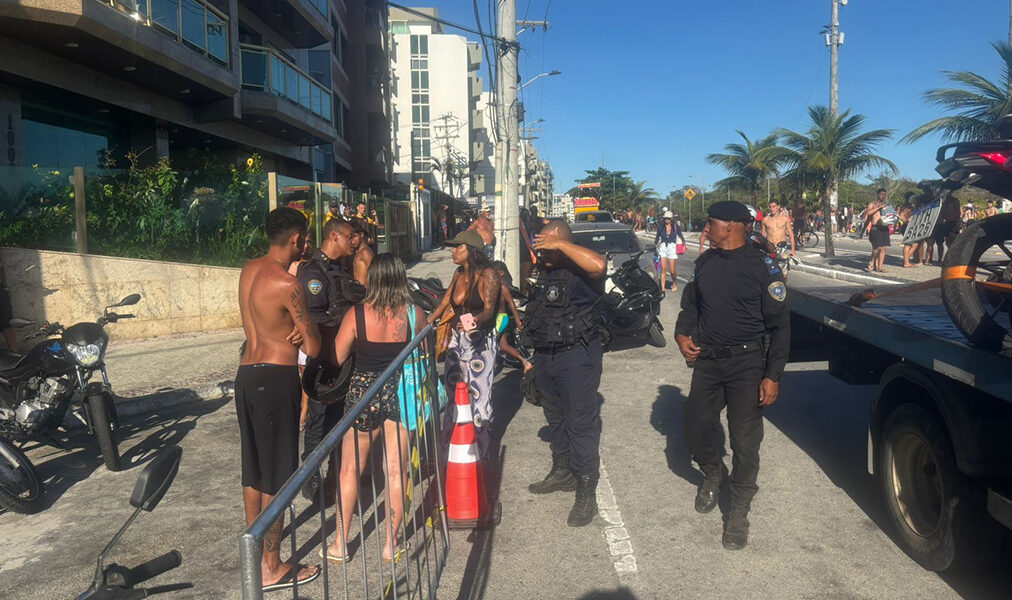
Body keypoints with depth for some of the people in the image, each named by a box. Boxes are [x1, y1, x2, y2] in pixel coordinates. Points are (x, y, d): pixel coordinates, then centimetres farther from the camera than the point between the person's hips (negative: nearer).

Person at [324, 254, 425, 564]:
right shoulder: (414, 314, -7)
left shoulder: (357, 314, -12)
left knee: (350, 470, 13)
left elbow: (336, 358, -6)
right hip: (402, 394, 1)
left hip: (363, 392, -1)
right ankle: (391, 545, 19)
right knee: (396, 471, 10)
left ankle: (340, 545, 22)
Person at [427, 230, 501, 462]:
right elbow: (444, 303, 18)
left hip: (480, 342, -7)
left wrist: (473, 320, -40)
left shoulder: (488, 275, -11)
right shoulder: (459, 274, 10)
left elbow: (489, 309, -21)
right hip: (457, 340, 7)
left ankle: (482, 455, 10)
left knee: (478, 397, -3)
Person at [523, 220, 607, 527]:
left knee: (581, 421, -4)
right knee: (556, 417, 20)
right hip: (545, 355, 9)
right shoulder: (543, 270, 12)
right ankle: (562, 473, 37)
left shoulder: (580, 271, -14)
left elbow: (598, 264, -40)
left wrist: (561, 243, -30)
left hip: (577, 355, -9)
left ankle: (586, 493, 5)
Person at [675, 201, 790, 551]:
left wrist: (773, 375, -13)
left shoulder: (762, 266, -10)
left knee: (745, 442, 1)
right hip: (707, 360, 5)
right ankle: (713, 473, 41)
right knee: (695, 433, 9)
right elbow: (690, 304, 20)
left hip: (747, 364, -5)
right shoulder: (706, 262, 7)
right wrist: (682, 334, 0)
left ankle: (738, 512, 18)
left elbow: (779, 324, -8)